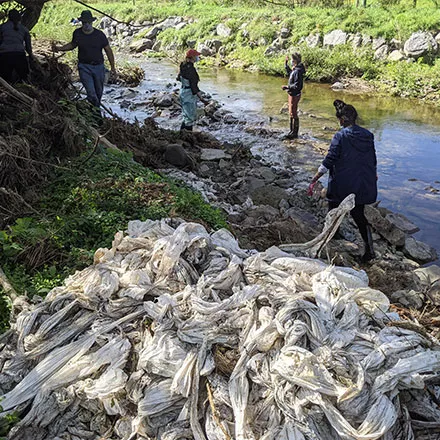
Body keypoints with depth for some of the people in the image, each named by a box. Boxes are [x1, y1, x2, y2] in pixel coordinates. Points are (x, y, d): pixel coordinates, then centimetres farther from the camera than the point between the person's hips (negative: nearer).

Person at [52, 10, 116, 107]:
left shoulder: (99, 34, -6)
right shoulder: (77, 33, 0)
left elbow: (108, 50, 2)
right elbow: (72, 45, 19)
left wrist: (112, 67, 2)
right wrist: (60, 48, 5)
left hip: (98, 66, 1)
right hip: (84, 66, 0)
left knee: (99, 91, 13)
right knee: (91, 93, -13)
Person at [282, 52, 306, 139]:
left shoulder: (297, 71, -22)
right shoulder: (294, 70, 8)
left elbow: (297, 86, -27)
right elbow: (289, 73, 32)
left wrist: (287, 87, -24)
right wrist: (286, 63, 25)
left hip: (295, 95, -10)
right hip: (292, 94, 10)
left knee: (293, 114, -3)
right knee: (291, 113, 17)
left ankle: (295, 133, 6)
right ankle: (292, 131, 28)